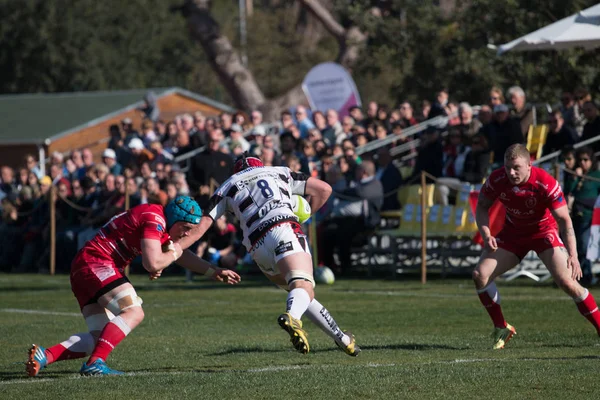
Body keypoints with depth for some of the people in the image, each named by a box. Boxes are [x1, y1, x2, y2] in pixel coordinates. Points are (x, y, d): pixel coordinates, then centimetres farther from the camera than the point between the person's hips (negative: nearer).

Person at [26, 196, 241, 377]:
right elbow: (152, 265, -22)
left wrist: (215, 272, 27)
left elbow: (183, 254, 33)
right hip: (96, 263, -10)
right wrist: (172, 254, -3)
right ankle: (94, 363, -31)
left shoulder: (160, 223, 20)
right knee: (134, 312, -18)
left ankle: (44, 355, -9)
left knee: (101, 338, 4)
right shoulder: (154, 219, -13)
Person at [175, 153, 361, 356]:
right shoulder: (280, 172, 29)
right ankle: (292, 317, -54)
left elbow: (198, 229, 18)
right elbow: (324, 189, 28)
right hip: (283, 229, -3)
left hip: (256, 246, 3)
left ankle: (341, 338, 12)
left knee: (303, 291, 17)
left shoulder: (225, 189, 29)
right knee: (303, 285, -22)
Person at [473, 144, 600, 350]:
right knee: (480, 274, -11)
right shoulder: (496, 180, -19)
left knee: (567, 281, -21)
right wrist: (486, 234, -20)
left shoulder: (546, 184, -29)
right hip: (513, 232, 4)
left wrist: (573, 255, -37)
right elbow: (482, 207, -2)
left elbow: (564, 220, -26)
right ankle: (502, 328, 6)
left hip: (543, 231, -4)